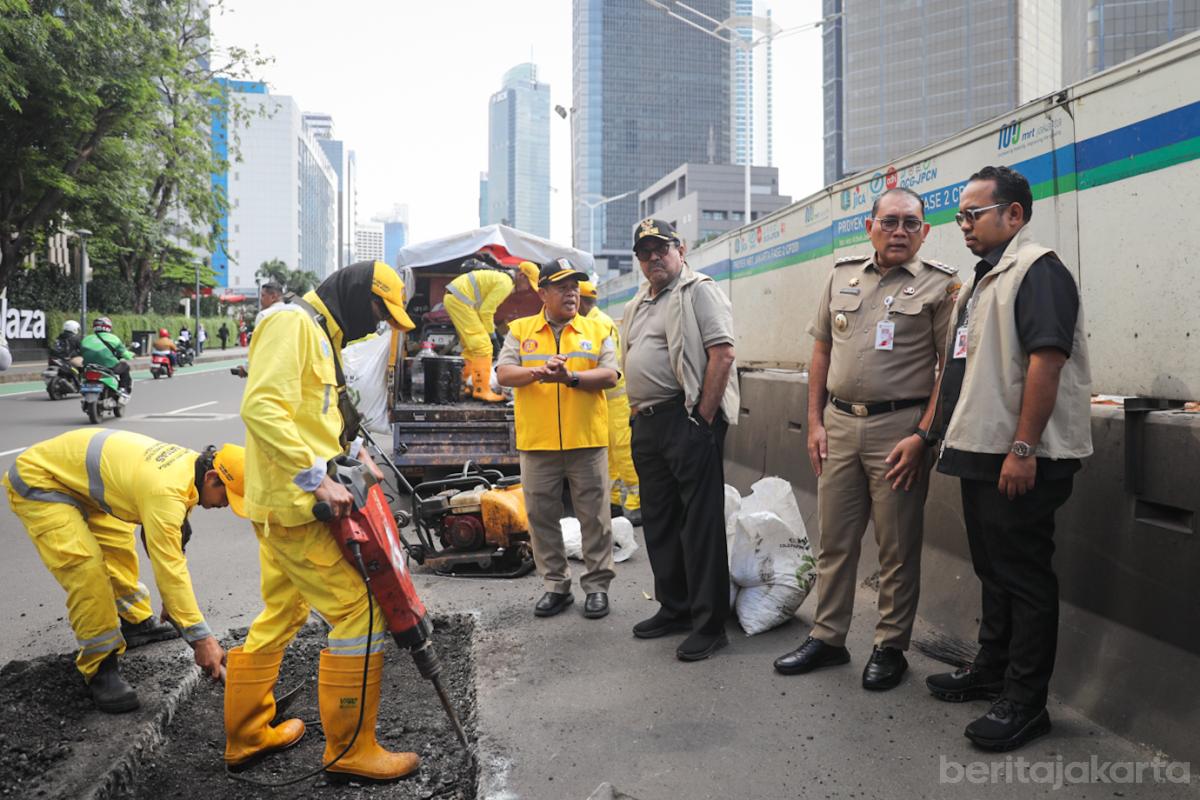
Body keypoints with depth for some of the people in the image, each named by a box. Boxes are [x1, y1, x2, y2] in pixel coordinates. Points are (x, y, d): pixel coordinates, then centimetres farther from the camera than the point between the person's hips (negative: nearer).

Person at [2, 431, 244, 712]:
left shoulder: (192, 463, -8)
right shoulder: (165, 489, -36)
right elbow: (169, 568, -35)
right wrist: (201, 638, -31)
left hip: (77, 478, 10)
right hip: (37, 481, -10)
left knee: (118, 545, 20)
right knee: (86, 567, -21)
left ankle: (136, 620, 40)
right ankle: (100, 668, -9)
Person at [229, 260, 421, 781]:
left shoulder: (320, 334, 19)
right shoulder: (292, 323, -14)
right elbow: (262, 408, -26)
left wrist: (352, 450, 9)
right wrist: (317, 479, -27)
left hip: (285, 504, 11)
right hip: (292, 504, -11)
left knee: (281, 617, 19)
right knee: (361, 613, -7)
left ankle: (246, 737, 33)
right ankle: (351, 749, 5)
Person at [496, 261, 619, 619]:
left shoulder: (597, 330, 8)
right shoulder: (520, 331, 9)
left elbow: (609, 376, -3)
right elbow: (503, 374, -1)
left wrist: (569, 377, -18)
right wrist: (538, 372, -20)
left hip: (587, 441, -1)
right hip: (537, 443, 1)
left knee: (594, 516, 5)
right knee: (542, 517, 8)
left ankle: (597, 585, 18)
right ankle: (556, 585, 22)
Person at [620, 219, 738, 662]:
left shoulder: (699, 290, -5)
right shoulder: (637, 305, 21)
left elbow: (722, 354, -15)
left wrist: (703, 418, -18)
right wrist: (638, 414, 14)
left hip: (687, 421, -9)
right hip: (646, 425, 9)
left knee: (700, 523, -5)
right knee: (659, 522, 15)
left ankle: (709, 625, 4)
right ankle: (674, 609, 28)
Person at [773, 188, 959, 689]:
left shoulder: (940, 285, -2)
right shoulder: (842, 276, 11)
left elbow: (950, 366, -7)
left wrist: (922, 436, -14)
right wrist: (815, 422, 7)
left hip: (899, 428, -4)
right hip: (838, 423, 5)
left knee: (898, 548, 6)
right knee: (834, 540, 12)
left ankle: (891, 647, 21)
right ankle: (827, 638, 25)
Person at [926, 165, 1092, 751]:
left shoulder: (1037, 270, -12)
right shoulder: (984, 280, 18)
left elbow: (1046, 358, -22)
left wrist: (1023, 448, -25)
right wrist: (955, 436, 20)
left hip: (1019, 459, -10)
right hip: (982, 452, 10)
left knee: (1024, 576, -1)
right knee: (993, 569, 19)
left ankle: (1025, 703, 10)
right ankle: (992, 670, 33)